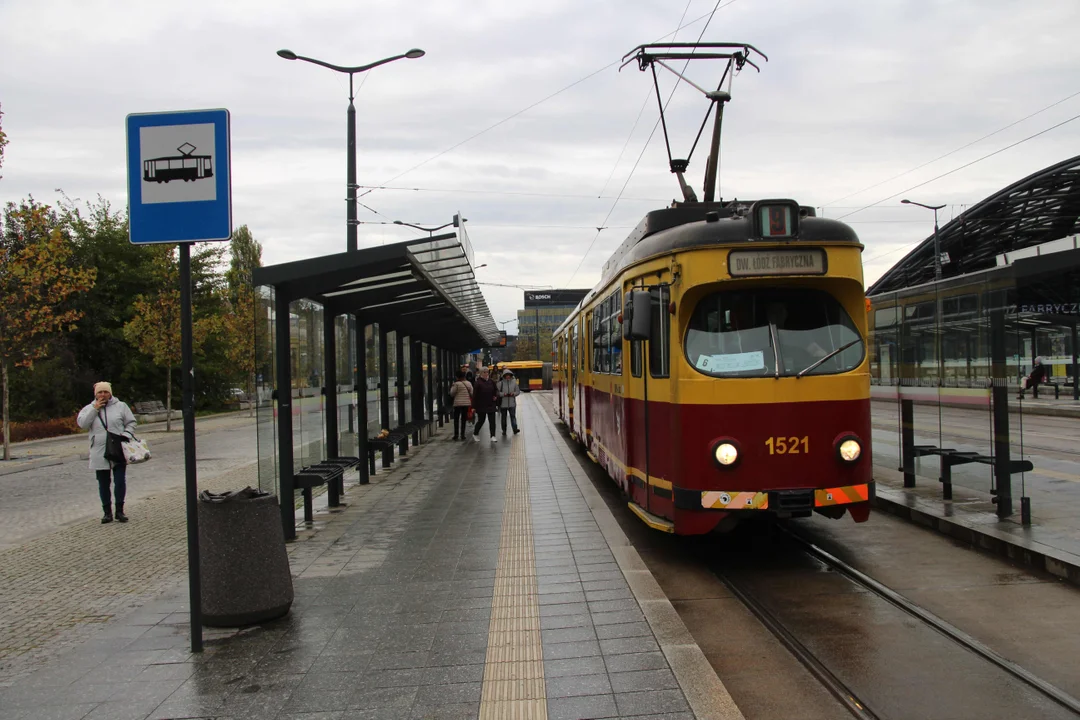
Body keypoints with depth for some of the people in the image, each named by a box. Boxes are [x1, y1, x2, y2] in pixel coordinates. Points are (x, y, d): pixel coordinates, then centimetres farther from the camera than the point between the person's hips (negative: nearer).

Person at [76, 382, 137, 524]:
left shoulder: (121, 406, 4)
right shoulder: (89, 409, 7)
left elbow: (131, 423, 6)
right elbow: (82, 423, -9)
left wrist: (127, 435, -10)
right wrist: (95, 408, -12)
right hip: (99, 454, 1)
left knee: (120, 481, -2)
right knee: (103, 484, 7)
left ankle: (119, 510, 9)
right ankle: (107, 512, 16)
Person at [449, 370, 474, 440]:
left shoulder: (456, 384, -11)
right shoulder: (469, 383, 1)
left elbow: (452, 393, -5)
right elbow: (472, 393, 3)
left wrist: (452, 387, 9)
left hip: (458, 404, -3)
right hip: (466, 403, 3)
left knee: (456, 419, 6)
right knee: (464, 419, 10)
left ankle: (456, 435, 4)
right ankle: (462, 435, 9)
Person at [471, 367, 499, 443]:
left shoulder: (491, 381, 4)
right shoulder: (478, 382, -11)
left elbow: (496, 390, 19)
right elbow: (475, 395, -12)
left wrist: (496, 396, -1)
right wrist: (474, 406, -14)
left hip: (491, 405, 4)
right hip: (481, 405, -4)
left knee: (492, 421, 0)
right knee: (481, 420, 7)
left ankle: (493, 436, 3)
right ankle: (475, 434, 28)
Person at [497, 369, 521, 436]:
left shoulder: (514, 382, 3)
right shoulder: (500, 383, -3)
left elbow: (518, 391, 9)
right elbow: (497, 392, -3)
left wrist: (514, 393, -11)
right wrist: (503, 394, -19)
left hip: (512, 403, 0)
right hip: (503, 404, 0)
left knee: (513, 416, -6)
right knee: (504, 417, 9)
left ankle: (515, 429, -9)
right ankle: (504, 430, 17)